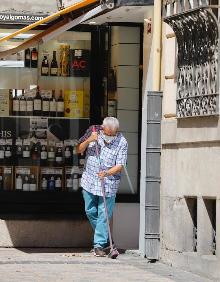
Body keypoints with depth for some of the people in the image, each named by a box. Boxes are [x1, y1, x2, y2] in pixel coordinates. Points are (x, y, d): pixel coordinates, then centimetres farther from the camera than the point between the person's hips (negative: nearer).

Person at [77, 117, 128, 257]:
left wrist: (106, 173, -30)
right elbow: (79, 150, 2)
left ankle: (100, 245, -1)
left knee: (104, 215, -6)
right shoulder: (94, 131, -3)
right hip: (90, 181, 4)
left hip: (108, 183, -4)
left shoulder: (122, 143, -12)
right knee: (91, 211, 12)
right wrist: (88, 140, -17)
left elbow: (120, 166, -13)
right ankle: (104, 238, 29)